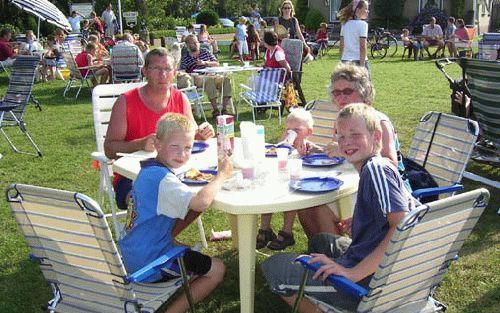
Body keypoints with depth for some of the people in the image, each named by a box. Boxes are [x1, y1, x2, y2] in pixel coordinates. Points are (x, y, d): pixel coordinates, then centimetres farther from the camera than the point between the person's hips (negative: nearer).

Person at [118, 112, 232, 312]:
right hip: (148, 264, -9)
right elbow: (201, 202, -35)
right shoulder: (163, 179, -23)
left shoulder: (148, 171, 8)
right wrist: (221, 175, -21)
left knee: (189, 251, 34)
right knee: (217, 269, 2)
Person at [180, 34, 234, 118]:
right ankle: (215, 110, -43)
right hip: (197, 78, -4)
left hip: (211, 75, 4)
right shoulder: (185, 58, 12)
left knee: (227, 80, -24)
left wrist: (204, 63, -3)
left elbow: (217, 64, 13)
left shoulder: (205, 52, 22)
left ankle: (224, 109, -29)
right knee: (209, 80, -39)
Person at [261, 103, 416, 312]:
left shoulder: (376, 169, -19)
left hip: (370, 280, -10)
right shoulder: (376, 168, 10)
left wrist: (354, 272, -30)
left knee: (274, 268, -2)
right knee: (320, 241, 33)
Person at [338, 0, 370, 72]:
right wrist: (362, 67, -17)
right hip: (358, 61, -7)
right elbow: (362, 47, -15)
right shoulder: (362, 24, -8)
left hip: (345, 60, 7)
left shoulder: (345, 24, 11)